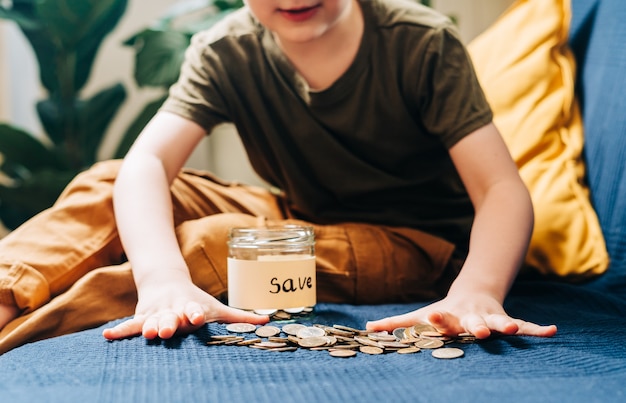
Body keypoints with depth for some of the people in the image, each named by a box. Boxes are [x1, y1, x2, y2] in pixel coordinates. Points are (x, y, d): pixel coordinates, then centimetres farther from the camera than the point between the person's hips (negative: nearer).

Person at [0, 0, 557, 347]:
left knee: (209, 242, -30)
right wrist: (163, 281, -47)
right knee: (105, 186, -13)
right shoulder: (227, 53, -12)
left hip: (416, 244, -4)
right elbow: (145, 164, -25)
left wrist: (477, 293, -48)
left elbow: (502, 189, -26)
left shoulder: (422, 45, -20)